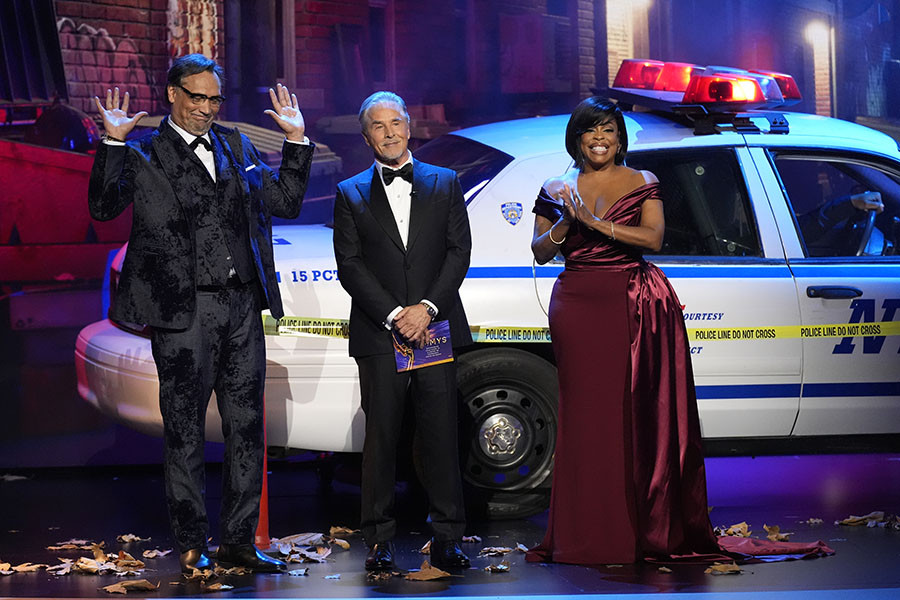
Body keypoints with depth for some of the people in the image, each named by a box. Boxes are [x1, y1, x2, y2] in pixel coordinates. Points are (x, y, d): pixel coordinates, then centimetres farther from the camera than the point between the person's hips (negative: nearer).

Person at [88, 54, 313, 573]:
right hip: (183, 313, -5)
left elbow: (285, 201, 18)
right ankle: (193, 545, 11)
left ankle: (240, 540, 19)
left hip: (242, 308, 5)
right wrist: (113, 144, -21)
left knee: (246, 428, 9)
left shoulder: (236, 147, 14)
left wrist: (296, 140, 10)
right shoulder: (144, 155, -1)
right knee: (185, 433, 2)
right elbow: (104, 207, -13)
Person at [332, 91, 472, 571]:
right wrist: (394, 315, -10)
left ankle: (446, 539, 3)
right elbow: (350, 265, 1)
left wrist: (427, 308, -8)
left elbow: (459, 251, 5)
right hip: (379, 335, 0)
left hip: (435, 328, 1)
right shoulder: (351, 194, 9)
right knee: (381, 437, 1)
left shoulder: (445, 184, 12)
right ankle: (380, 539, 7)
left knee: (440, 436, -1)